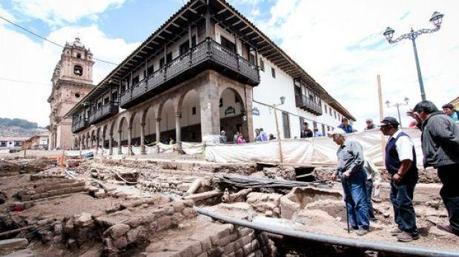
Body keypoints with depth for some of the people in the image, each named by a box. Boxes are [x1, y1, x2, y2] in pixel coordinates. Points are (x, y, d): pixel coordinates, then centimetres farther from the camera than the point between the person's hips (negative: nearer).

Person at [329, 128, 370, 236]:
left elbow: (359, 160, -17)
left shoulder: (352, 144, -8)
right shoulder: (339, 149, 16)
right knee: (349, 202, 11)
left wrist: (349, 171, -20)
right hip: (345, 178, 8)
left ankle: (364, 226, 5)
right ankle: (354, 225, 21)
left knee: (359, 202, -6)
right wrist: (336, 173, 14)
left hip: (355, 177, -8)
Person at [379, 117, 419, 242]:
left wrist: (399, 174, -22)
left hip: (404, 178, -10)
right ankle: (402, 226, 33)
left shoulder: (401, 138, -21)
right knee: (396, 201, 18)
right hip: (396, 177, 10)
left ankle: (411, 232, 13)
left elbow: (407, 160, -29)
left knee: (404, 203, -2)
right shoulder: (392, 138, 10)